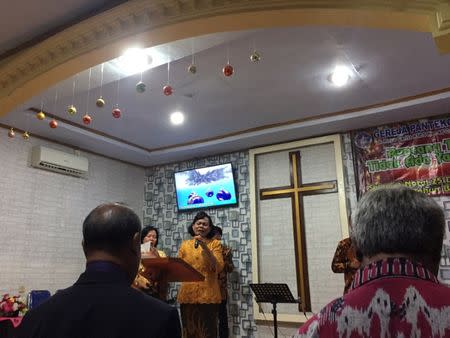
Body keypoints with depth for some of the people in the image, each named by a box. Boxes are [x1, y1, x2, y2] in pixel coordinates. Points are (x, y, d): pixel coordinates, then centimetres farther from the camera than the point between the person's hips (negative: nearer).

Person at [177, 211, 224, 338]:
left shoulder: (215, 243, 1)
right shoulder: (185, 245, 9)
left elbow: (218, 268, -11)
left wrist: (205, 247, -18)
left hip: (208, 295, -2)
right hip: (187, 294, 3)